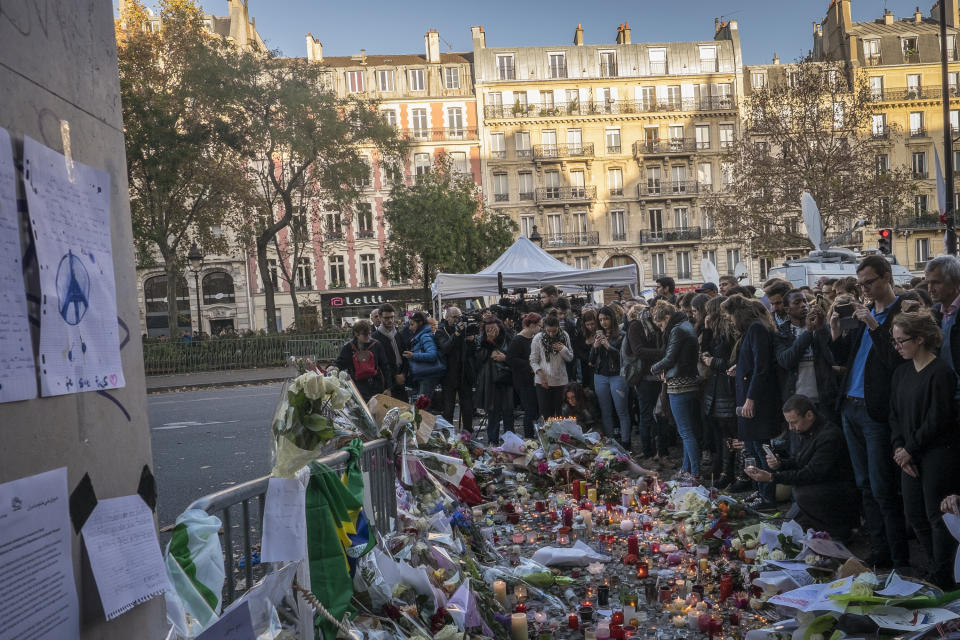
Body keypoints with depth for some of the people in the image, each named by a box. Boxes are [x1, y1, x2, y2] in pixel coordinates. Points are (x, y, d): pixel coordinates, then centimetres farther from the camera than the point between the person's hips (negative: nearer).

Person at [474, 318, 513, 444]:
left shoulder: (508, 340, 2)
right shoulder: (482, 340, 7)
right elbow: (478, 358, -6)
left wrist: (505, 358, -14)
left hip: (506, 378, -1)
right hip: (490, 380, 1)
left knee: (508, 411, 3)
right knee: (492, 412, 6)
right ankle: (492, 441, 14)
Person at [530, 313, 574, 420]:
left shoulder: (564, 336, 1)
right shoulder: (538, 338, -4)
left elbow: (570, 358, 9)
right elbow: (533, 360, -1)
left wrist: (563, 349, -10)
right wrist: (540, 373, -15)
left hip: (561, 380, 2)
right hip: (543, 381, -2)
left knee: (560, 413, 5)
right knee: (546, 413, -3)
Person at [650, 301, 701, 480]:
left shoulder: (677, 330, -14)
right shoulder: (688, 326, 15)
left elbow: (670, 359, -18)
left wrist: (654, 368, 0)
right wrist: (666, 370, 6)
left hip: (679, 386, -10)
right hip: (691, 383, 10)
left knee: (686, 432, -5)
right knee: (689, 430, 15)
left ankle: (695, 472, -2)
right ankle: (686, 468, 25)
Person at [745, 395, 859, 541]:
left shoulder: (830, 436, -27)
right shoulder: (806, 431, 1)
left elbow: (812, 473, -29)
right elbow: (797, 460, 13)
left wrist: (772, 477, -31)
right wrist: (779, 464, -10)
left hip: (842, 489, -9)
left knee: (803, 493, -31)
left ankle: (840, 528, -10)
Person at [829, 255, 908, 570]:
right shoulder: (863, 313, 14)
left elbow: (897, 361, -20)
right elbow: (841, 356, 14)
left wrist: (873, 324, -21)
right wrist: (835, 325, 0)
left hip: (876, 411, -8)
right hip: (850, 408, 8)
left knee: (882, 490, -4)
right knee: (866, 486, 13)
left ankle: (900, 559, 8)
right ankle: (880, 551, 24)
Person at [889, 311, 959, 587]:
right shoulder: (902, 372, 10)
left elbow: (938, 419, -16)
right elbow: (895, 414, 11)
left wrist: (909, 449, -11)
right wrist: (899, 448, -2)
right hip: (910, 455, 8)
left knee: (937, 516, -2)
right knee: (914, 515, 10)